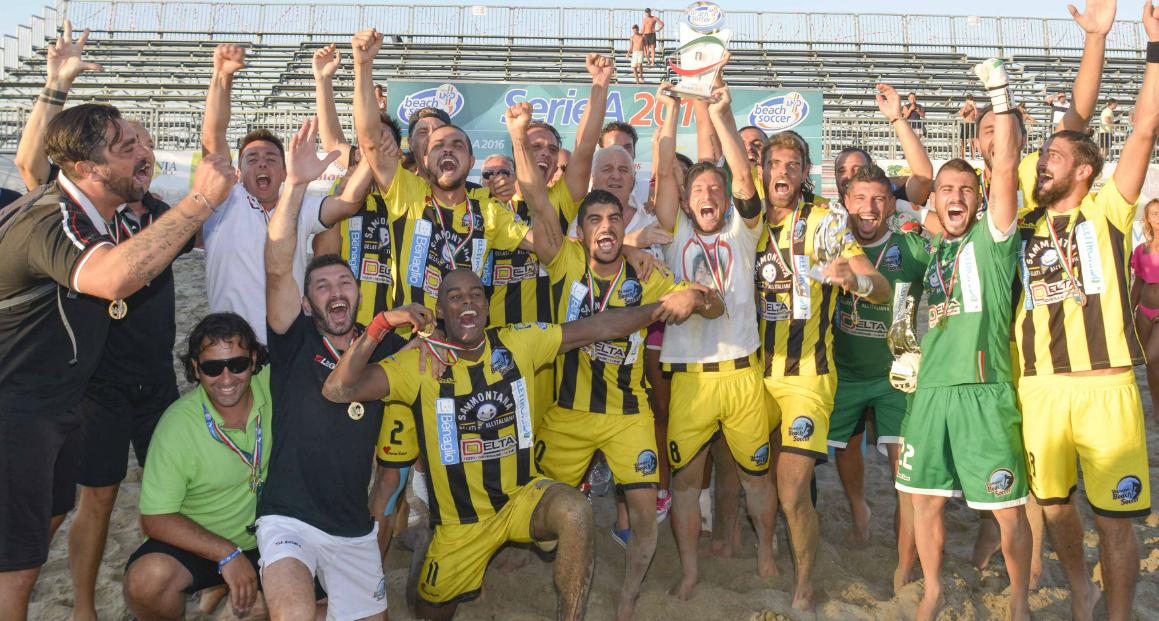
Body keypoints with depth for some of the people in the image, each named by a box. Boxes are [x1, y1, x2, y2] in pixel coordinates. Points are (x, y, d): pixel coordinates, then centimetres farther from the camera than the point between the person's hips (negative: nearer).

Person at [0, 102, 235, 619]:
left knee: (48, 517, 24)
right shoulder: (49, 222, -30)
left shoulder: (82, 213, 4)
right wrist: (201, 200, -46)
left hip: (53, 403, 10)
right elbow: (117, 277, -51)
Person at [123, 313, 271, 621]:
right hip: (198, 542, -3)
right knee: (146, 579, -32)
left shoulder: (270, 386, -13)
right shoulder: (178, 425, -19)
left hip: (266, 536, 3)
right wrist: (227, 555, -24)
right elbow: (156, 518, -17)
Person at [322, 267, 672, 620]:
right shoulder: (419, 364, -13)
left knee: (576, 513, -32)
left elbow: (599, 327, -6)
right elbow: (338, 391, -23)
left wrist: (658, 309, -14)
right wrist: (381, 326, -33)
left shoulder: (518, 343, -7)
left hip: (522, 495, 0)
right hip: (460, 521, 0)